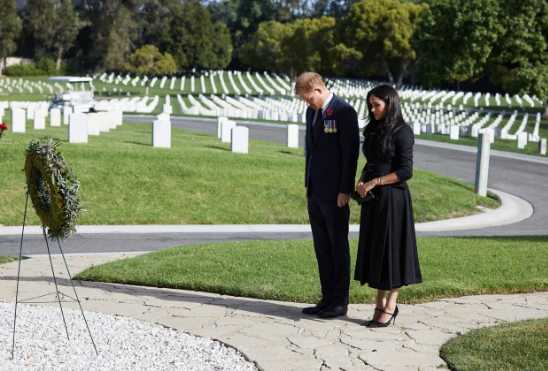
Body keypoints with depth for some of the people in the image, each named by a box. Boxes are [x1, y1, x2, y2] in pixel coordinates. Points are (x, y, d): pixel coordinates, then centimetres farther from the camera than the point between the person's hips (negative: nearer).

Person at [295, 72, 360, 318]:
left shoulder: (344, 112, -12)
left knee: (338, 247, 1)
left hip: (335, 193, -8)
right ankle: (328, 299, 18)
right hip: (315, 191, 8)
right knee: (322, 248, 10)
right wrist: (308, 184, 16)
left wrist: (345, 190, -17)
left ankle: (340, 302, 9)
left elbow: (351, 152, -15)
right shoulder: (312, 112, 14)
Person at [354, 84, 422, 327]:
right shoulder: (374, 130, 12)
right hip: (373, 198, 8)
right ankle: (380, 305, 17)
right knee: (375, 249, 9)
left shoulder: (402, 132, -11)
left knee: (391, 249, 0)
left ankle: (390, 306, 10)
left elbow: (405, 171, -14)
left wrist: (375, 182, -16)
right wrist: (362, 180, 0)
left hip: (392, 198, -8)